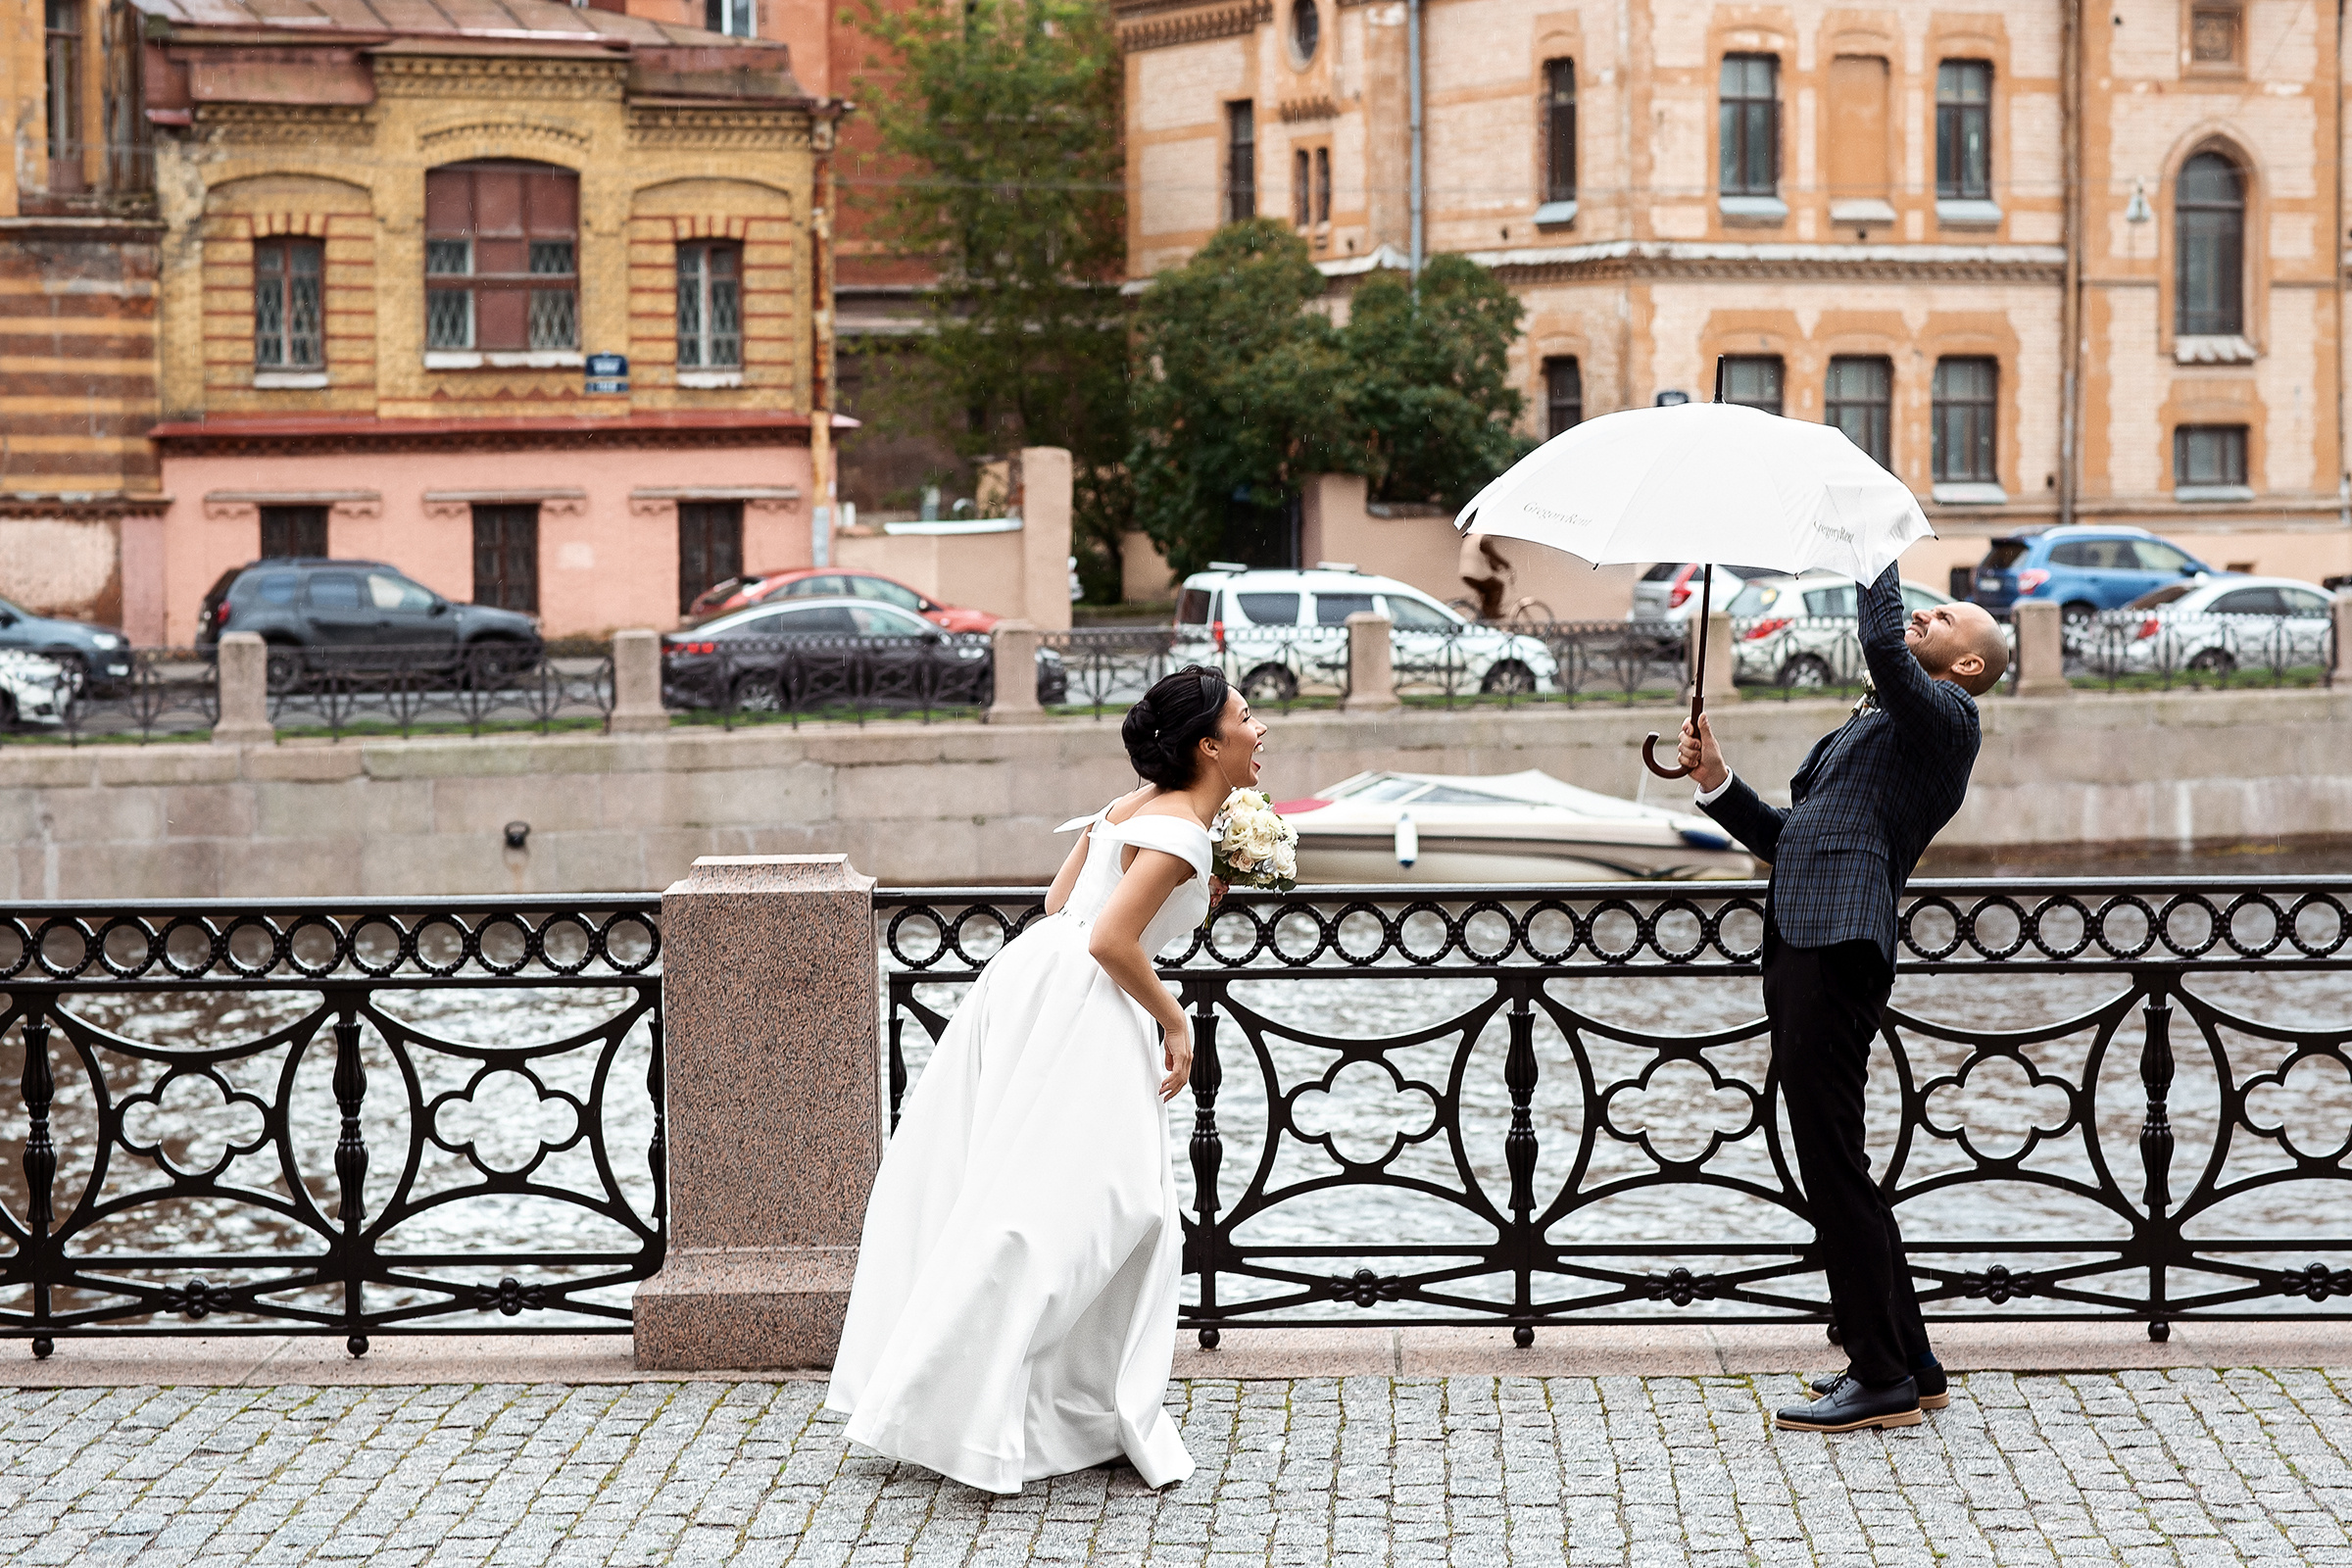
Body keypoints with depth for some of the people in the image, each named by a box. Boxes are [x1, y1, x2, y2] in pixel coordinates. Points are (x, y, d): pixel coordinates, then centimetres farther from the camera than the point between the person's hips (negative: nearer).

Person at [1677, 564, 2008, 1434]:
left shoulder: (1945, 718, 0)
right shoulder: (1865, 733, 28)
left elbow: (1881, 644, -20)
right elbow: (1784, 837, 27)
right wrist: (1716, 782, 13)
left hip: (1839, 946, -10)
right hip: (1801, 945, 10)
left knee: (1832, 1162, -9)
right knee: (1833, 1166, 13)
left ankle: (1884, 1378, -3)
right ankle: (1909, 1364, 20)